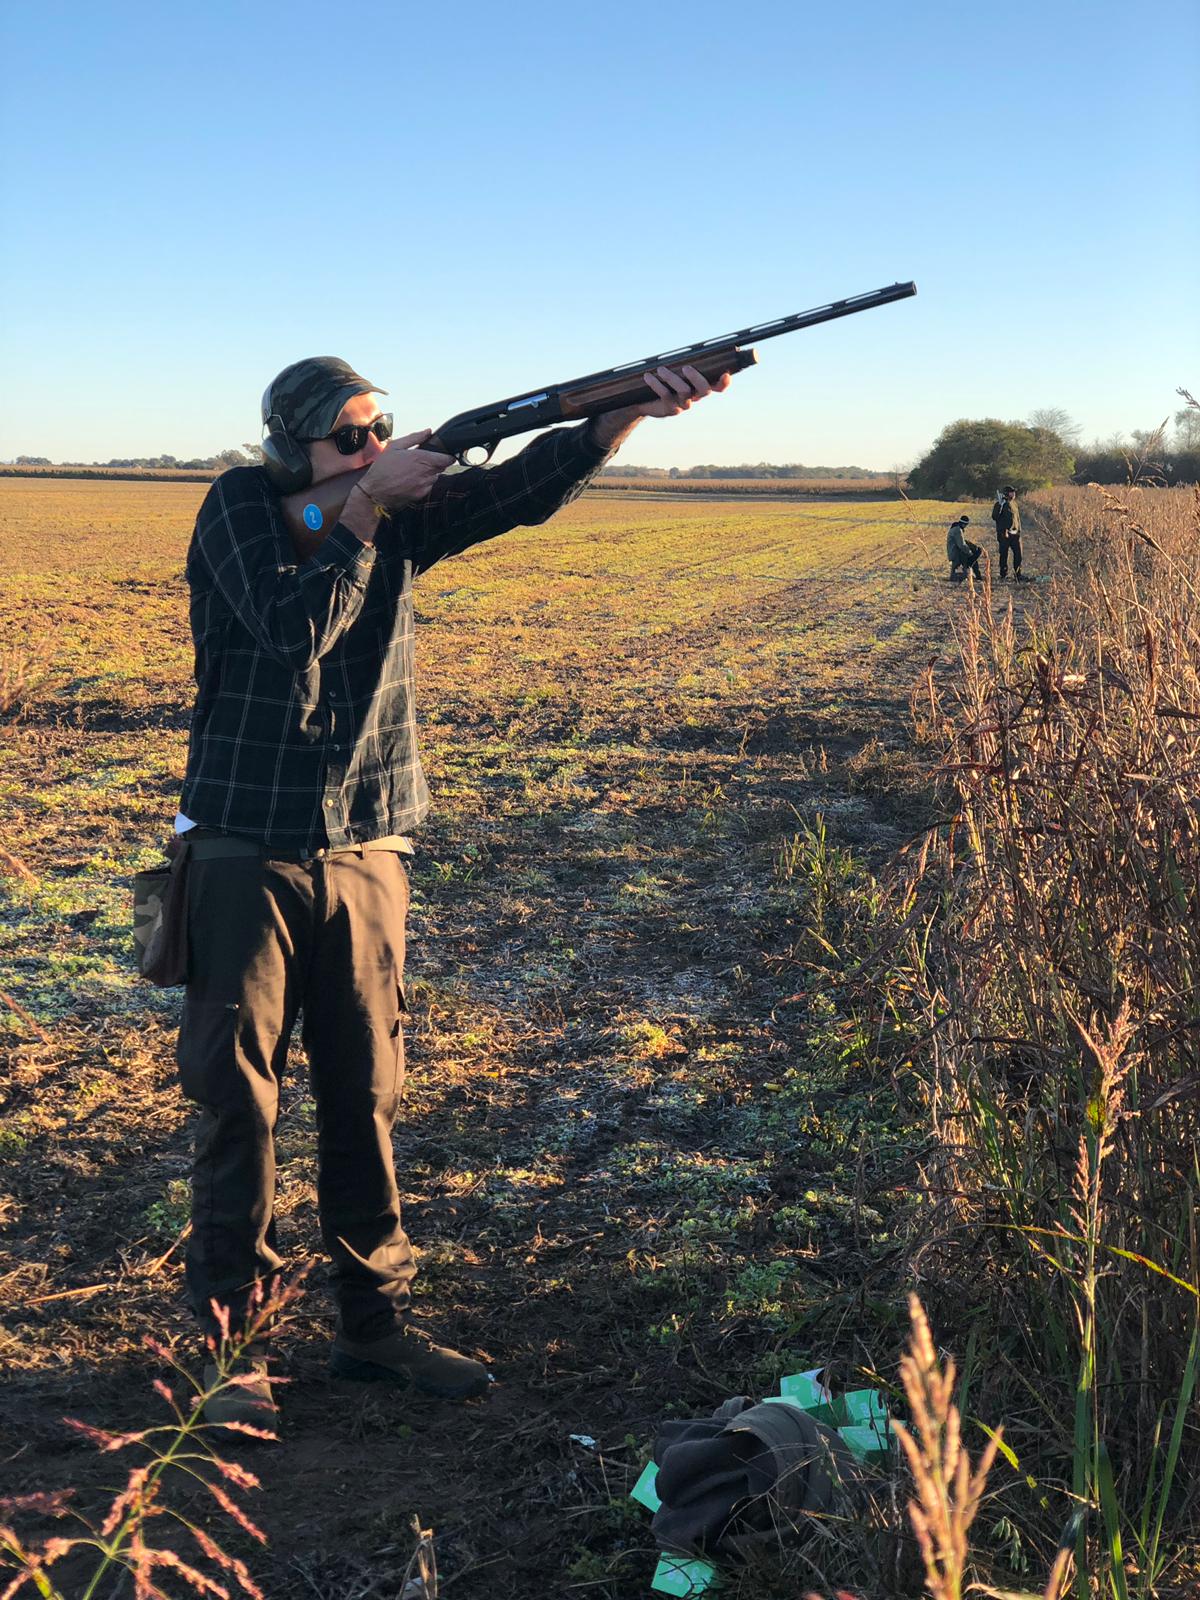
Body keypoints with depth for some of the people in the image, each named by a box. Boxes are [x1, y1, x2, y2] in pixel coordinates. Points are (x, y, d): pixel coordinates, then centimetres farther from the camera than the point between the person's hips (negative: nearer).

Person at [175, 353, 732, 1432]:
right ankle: (228, 1339, 14)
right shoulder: (239, 504, -5)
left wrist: (630, 411, -26)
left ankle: (377, 1323, 22)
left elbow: (523, 487, -11)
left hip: (368, 853, 4)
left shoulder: (400, 513, 4)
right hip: (249, 854, -3)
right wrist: (364, 505, -16)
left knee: (369, 1093, 9)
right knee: (239, 1095, 1)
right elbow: (296, 625, -21)